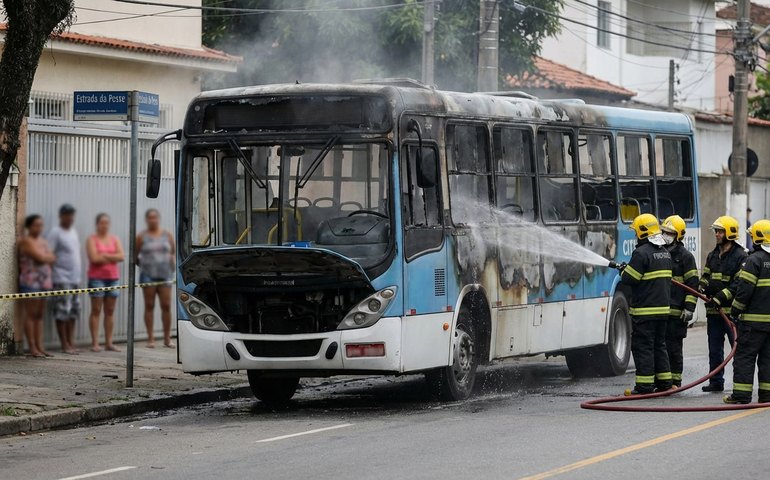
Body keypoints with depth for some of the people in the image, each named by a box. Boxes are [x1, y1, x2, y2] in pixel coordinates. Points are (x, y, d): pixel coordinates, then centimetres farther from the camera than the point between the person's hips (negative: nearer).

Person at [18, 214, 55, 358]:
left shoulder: (42, 241, 18)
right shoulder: (26, 241, -8)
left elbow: (52, 258, 12)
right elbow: (40, 257, -15)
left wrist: (44, 257, -5)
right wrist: (48, 256, 3)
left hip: (43, 281, 8)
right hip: (30, 281, -8)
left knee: (40, 315, 7)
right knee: (31, 314, -6)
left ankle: (40, 347, 8)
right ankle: (32, 347, -6)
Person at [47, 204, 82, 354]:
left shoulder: (73, 231, 16)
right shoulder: (55, 233, -7)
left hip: (75, 278, 8)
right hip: (62, 279, -8)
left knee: (73, 312, 8)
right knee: (62, 313, -6)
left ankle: (71, 342, 13)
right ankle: (65, 345, -3)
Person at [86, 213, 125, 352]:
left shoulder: (114, 239, 13)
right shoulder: (92, 240, 0)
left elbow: (121, 256, -1)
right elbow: (94, 258, -14)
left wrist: (104, 255, -10)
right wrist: (112, 258, -5)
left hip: (113, 277, 4)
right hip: (97, 277, -4)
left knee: (110, 310, 5)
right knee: (96, 310, -5)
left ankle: (109, 342, 8)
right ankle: (95, 343, -6)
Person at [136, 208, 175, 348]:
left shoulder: (167, 235, 9)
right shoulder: (142, 237, 2)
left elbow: (173, 252, 13)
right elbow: (135, 256, 6)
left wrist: (172, 264, -2)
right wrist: (143, 265, -3)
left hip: (165, 274, 2)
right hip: (148, 276, -2)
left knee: (166, 306, -1)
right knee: (149, 306, 1)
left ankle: (167, 338, 6)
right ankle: (150, 338, 4)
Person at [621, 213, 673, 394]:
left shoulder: (642, 253, -16)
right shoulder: (665, 253, 12)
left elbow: (629, 279, -17)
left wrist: (623, 271, 7)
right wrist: (628, 269, 20)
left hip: (644, 310, -8)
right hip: (663, 307, 8)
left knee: (642, 346, -3)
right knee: (659, 345, 17)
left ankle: (645, 385, -4)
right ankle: (664, 381, 18)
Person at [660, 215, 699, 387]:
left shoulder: (685, 256, -3)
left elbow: (693, 284, -6)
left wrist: (689, 308, -13)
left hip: (676, 312, -6)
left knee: (674, 347, -1)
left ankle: (675, 381, 6)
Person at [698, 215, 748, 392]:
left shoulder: (740, 256, -8)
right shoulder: (712, 255, 16)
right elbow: (706, 276, 23)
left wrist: (720, 298, -21)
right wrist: (702, 286, -1)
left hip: (731, 310, -7)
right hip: (713, 311, 7)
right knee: (714, 348, 11)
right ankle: (716, 382, 18)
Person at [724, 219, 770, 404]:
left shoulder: (755, 260, -12)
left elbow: (744, 289, -15)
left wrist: (735, 311, -4)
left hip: (754, 318, -6)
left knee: (745, 356, 0)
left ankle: (741, 394, -2)